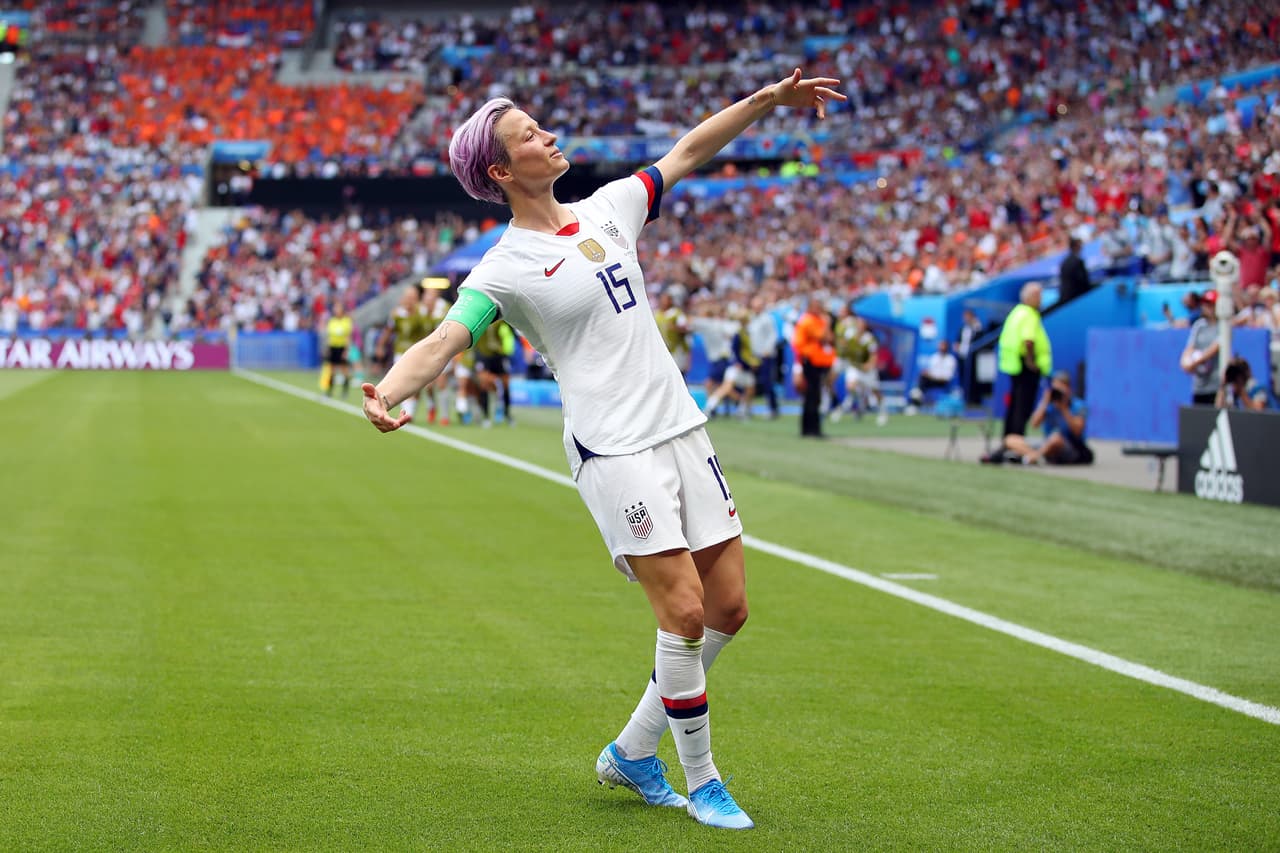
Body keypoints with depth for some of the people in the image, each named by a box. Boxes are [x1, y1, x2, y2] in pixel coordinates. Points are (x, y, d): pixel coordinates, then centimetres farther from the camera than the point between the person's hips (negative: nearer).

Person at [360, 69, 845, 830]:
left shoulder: (608, 209, 12)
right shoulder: (505, 268, -7)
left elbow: (689, 151, 22)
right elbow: (445, 340, -19)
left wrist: (768, 98, 18)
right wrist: (388, 391, -38)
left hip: (683, 430, 7)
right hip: (613, 449, -7)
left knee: (727, 608, 6)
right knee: (684, 611, -13)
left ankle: (632, 752, 23)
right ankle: (701, 780, 6)